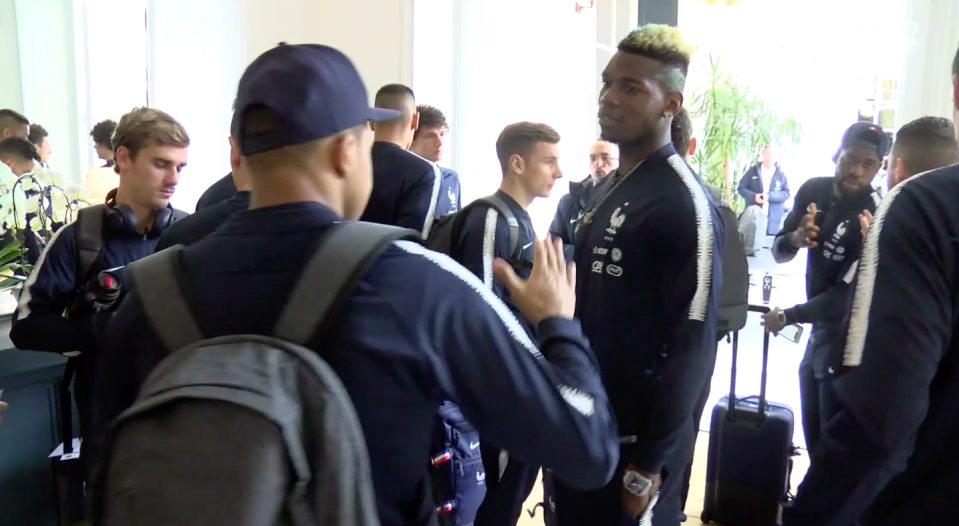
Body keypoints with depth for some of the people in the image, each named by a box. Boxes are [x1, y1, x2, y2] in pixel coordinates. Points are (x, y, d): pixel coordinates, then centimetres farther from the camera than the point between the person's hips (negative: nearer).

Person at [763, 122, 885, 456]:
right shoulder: (814, 191, -2)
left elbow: (846, 295, -23)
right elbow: (778, 253, 3)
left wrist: (786, 317, -13)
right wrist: (794, 239, -20)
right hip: (820, 327, 7)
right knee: (814, 436, 20)